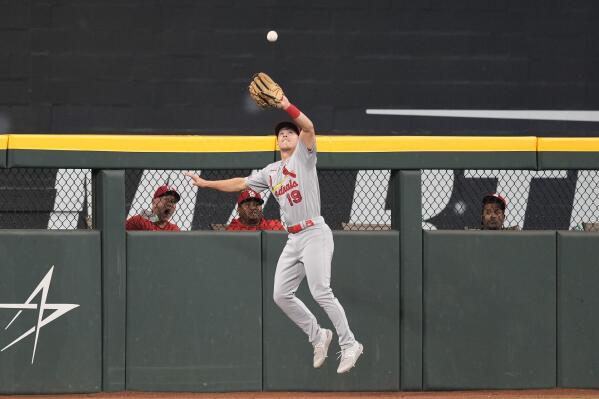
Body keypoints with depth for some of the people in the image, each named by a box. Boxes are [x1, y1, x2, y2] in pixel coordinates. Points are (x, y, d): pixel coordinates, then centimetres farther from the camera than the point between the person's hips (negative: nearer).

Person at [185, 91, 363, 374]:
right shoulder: (271, 172, 21)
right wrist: (207, 184, 24)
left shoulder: (304, 156, 2)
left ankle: (349, 345, -14)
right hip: (293, 239, 8)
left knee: (320, 292, -18)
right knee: (281, 295, 4)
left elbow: (308, 127, -16)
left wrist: (287, 106, -28)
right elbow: (241, 183, 27)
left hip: (314, 233, -8)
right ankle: (318, 336, 17)